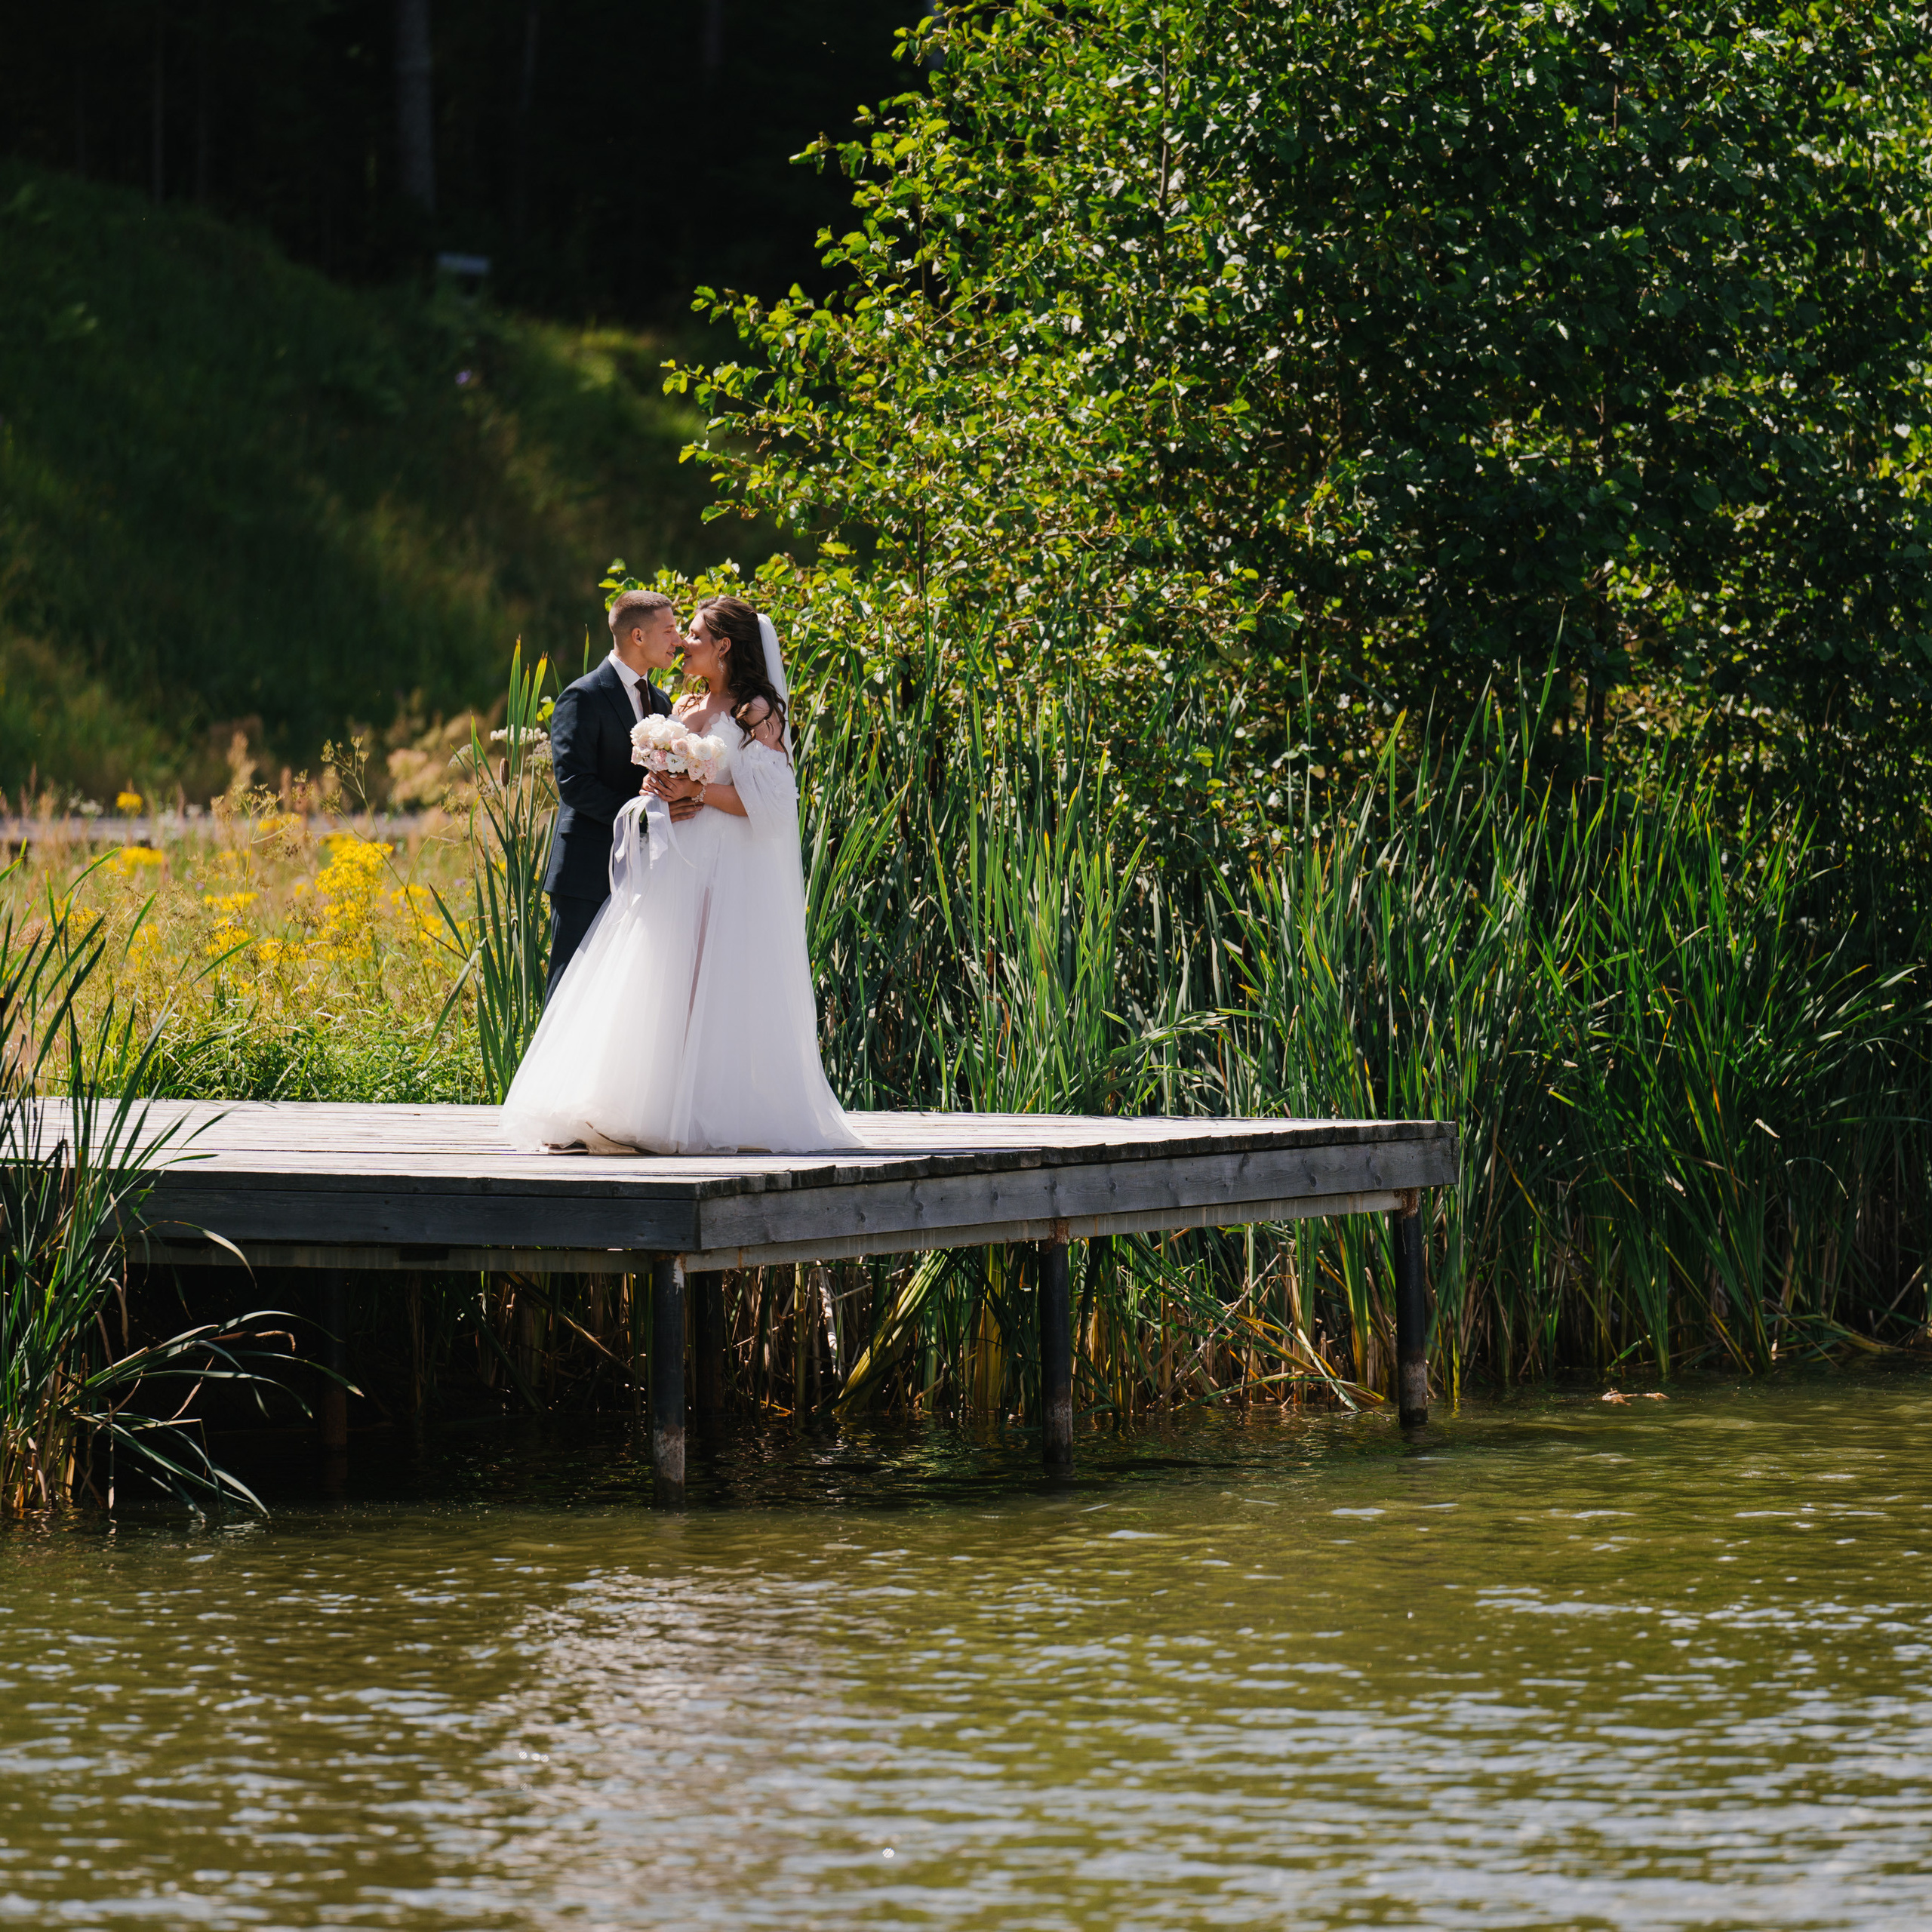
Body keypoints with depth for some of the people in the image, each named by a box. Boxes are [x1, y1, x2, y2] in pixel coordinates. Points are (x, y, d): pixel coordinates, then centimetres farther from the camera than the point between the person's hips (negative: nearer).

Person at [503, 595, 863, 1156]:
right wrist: (659, 794, 1)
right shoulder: (685, 709, 17)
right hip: (677, 868, 7)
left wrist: (698, 792, -14)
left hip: (733, 876, -7)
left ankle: (728, 1117, -5)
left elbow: (768, 801, -12)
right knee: (665, 992, -1)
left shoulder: (758, 714, -4)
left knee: (722, 994, -9)